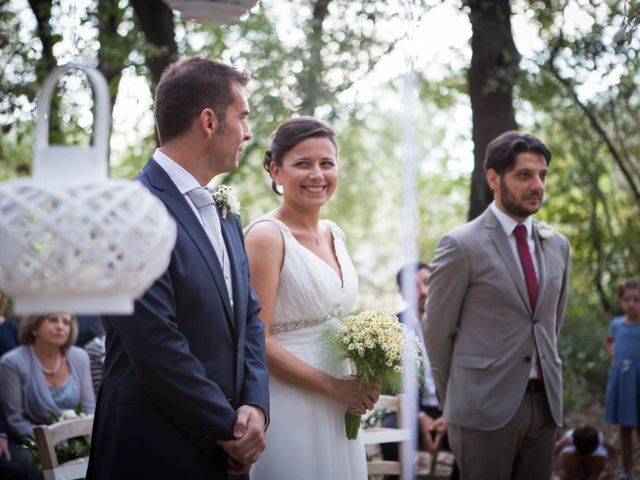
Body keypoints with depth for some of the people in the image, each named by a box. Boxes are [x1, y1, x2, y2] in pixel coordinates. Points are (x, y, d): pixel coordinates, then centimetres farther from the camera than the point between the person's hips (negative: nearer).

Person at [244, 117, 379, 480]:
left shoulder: (335, 235, 11)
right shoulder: (267, 235, -11)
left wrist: (361, 387, 4)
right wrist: (334, 386, -15)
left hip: (340, 410, 7)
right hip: (288, 408, -7)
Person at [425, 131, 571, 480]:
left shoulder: (557, 245, 11)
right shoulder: (461, 245, -7)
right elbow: (437, 332, -2)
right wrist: (458, 402, 5)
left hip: (545, 404, 5)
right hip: (485, 410, -5)